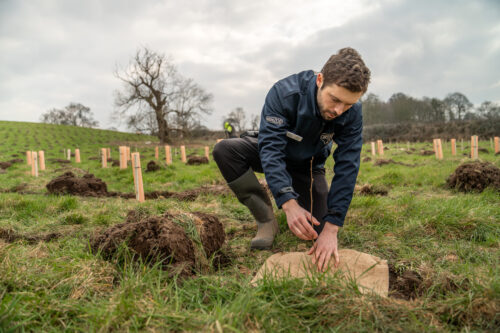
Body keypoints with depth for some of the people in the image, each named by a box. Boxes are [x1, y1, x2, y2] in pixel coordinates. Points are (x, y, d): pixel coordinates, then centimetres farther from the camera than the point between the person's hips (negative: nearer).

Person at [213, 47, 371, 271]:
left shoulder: (352, 113, -26)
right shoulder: (284, 93, -34)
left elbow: (347, 169, -28)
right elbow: (271, 149, -39)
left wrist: (331, 229, -35)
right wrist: (289, 204, -53)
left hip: (308, 165, 1)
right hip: (275, 156, -1)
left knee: (316, 230, -12)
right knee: (224, 150, -29)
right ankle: (266, 219, -16)